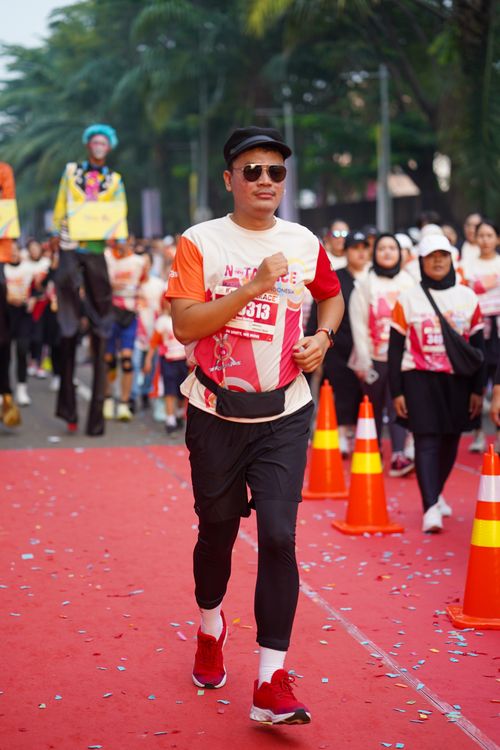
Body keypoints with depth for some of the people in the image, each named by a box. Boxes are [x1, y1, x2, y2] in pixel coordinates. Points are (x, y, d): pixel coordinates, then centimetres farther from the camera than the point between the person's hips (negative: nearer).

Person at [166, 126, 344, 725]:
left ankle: (271, 685, -9)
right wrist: (255, 286, -22)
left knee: (278, 536, -10)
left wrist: (324, 336, 3)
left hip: (284, 416, 1)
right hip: (216, 416, -1)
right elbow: (184, 325, -15)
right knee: (217, 530, 13)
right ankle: (211, 627, 44)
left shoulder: (304, 244, 4)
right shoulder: (200, 242, -5)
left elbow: (332, 296, 23)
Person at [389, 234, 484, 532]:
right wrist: (396, 392, -2)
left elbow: (477, 346, 8)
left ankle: (436, 493, 34)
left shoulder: (468, 298, 5)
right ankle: (431, 508, -16)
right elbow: (396, 348, 2)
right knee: (427, 441, -12)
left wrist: (477, 390, 5)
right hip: (420, 379, -3)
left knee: (450, 441, 10)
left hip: (457, 380, 3)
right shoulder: (407, 300, 0)